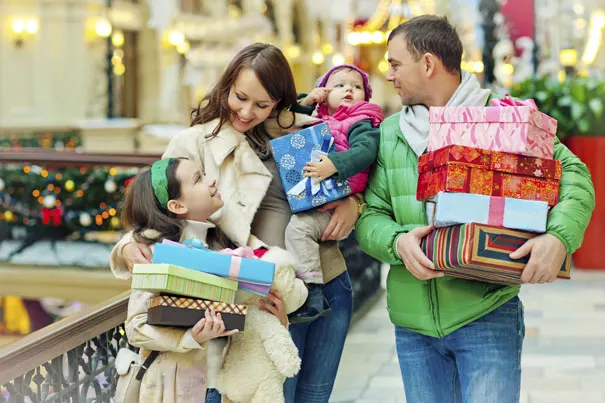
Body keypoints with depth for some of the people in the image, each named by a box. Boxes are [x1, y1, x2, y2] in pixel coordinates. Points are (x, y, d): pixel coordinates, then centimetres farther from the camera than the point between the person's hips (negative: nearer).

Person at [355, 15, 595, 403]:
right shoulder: (389, 134, 10)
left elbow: (574, 175, -3)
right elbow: (371, 215, 8)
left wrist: (559, 237, -22)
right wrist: (397, 241, -15)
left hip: (487, 313, -4)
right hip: (413, 319, 4)